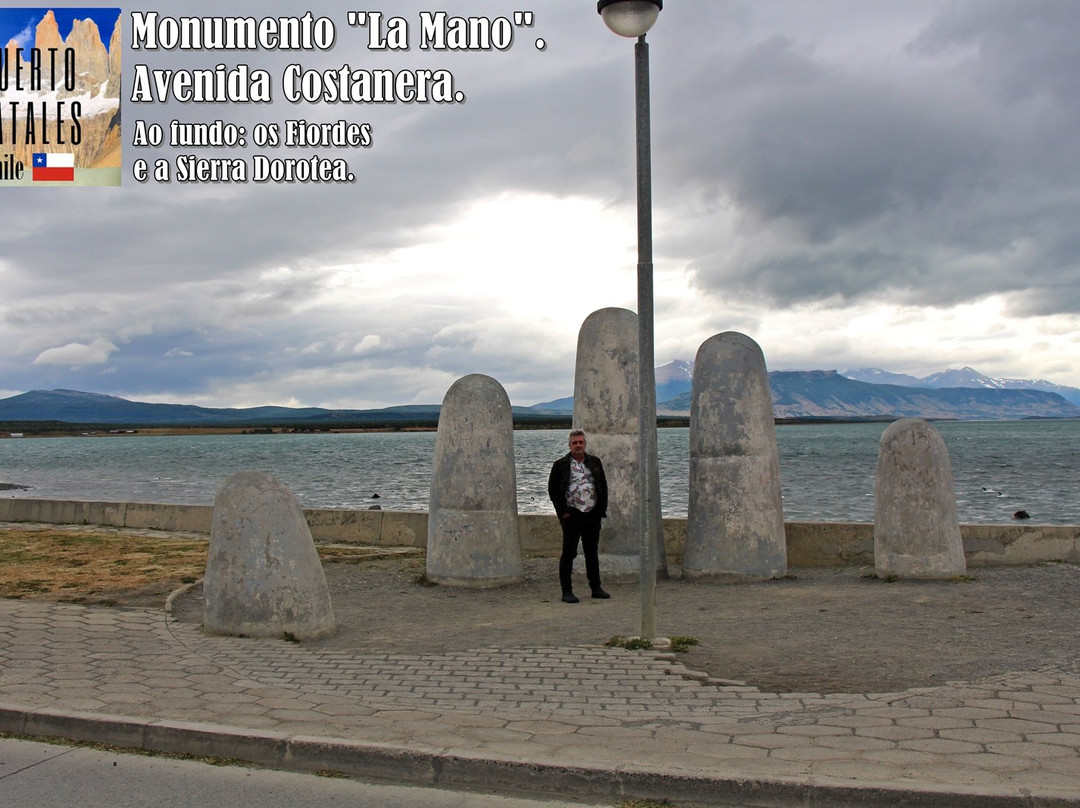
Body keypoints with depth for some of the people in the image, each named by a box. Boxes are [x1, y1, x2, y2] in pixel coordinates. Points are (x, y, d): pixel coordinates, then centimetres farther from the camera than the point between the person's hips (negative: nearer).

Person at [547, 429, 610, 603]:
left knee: (592, 552, 11)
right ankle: (567, 591, 2)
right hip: (572, 515, -4)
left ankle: (596, 588, 19)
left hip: (593, 515, 4)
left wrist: (602, 509, 6)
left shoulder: (595, 462, 11)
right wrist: (562, 511, -5)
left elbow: (603, 486, 15)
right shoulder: (560, 465, 1)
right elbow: (552, 490, 2)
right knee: (568, 553, -2)